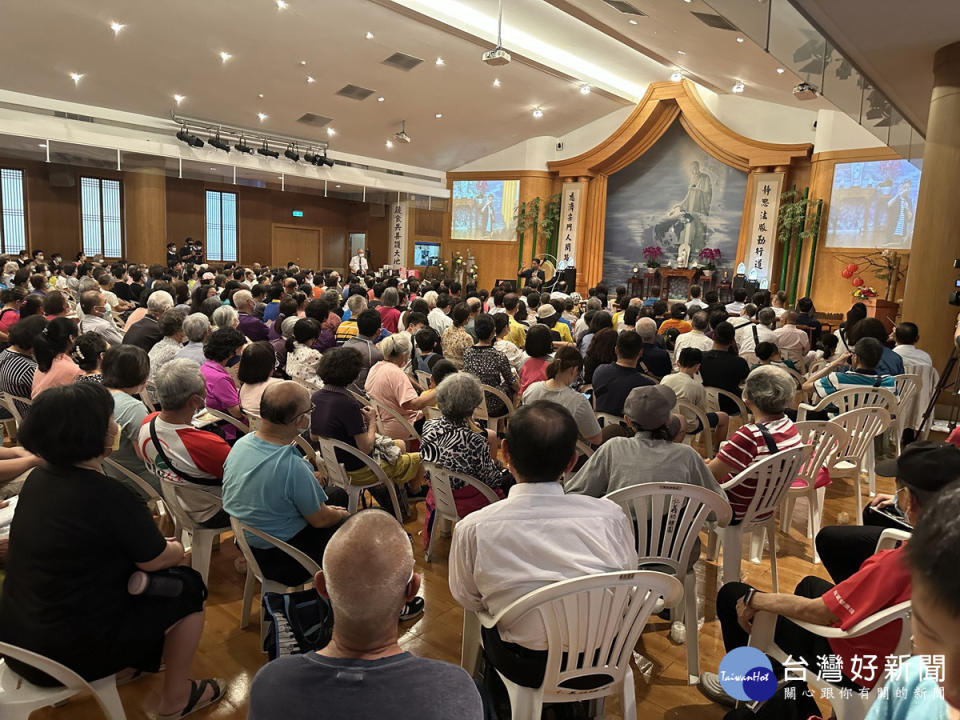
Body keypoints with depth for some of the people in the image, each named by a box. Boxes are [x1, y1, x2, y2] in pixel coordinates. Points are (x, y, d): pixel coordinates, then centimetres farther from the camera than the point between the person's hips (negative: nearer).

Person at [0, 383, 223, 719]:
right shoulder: (108, 496, -25)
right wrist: (177, 547, 10)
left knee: (127, 572, 24)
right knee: (188, 586, 6)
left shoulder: (37, 479, -2)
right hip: (66, 652, -8)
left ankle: (130, 662, 38)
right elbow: (157, 560, -11)